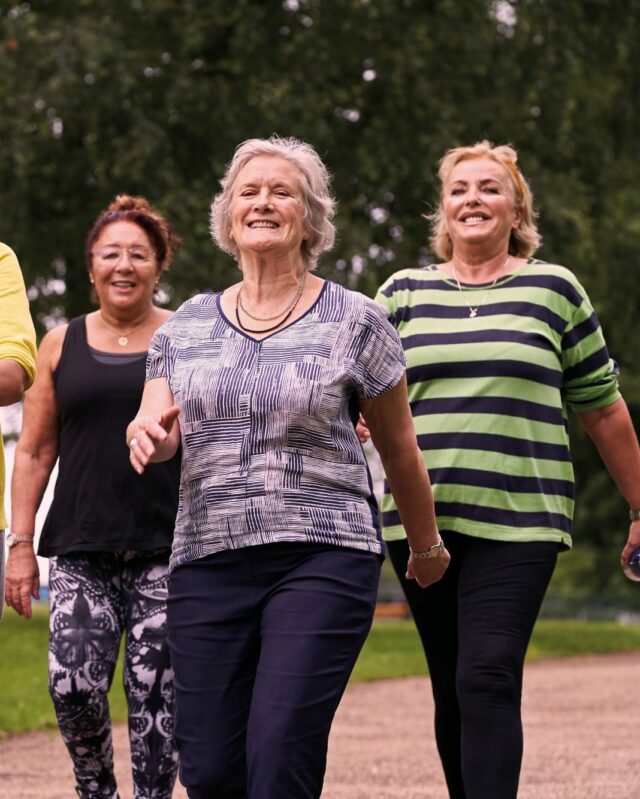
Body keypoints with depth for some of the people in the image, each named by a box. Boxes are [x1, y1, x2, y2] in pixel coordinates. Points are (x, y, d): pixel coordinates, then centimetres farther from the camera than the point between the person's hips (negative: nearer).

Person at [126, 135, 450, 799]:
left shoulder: (354, 322, 2)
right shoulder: (186, 326, 13)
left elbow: (398, 449, 11)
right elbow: (152, 431, 6)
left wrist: (426, 546, 21)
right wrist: (148, 436, -19)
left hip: (323, 560, -3)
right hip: (208, 561, 4)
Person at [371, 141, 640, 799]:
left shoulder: (554, 289, 7)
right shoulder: (404, 293, 12)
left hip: (517, 521, -3)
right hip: (421, 519, 3)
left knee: (489, 678, -16)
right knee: (452, 688, 8)